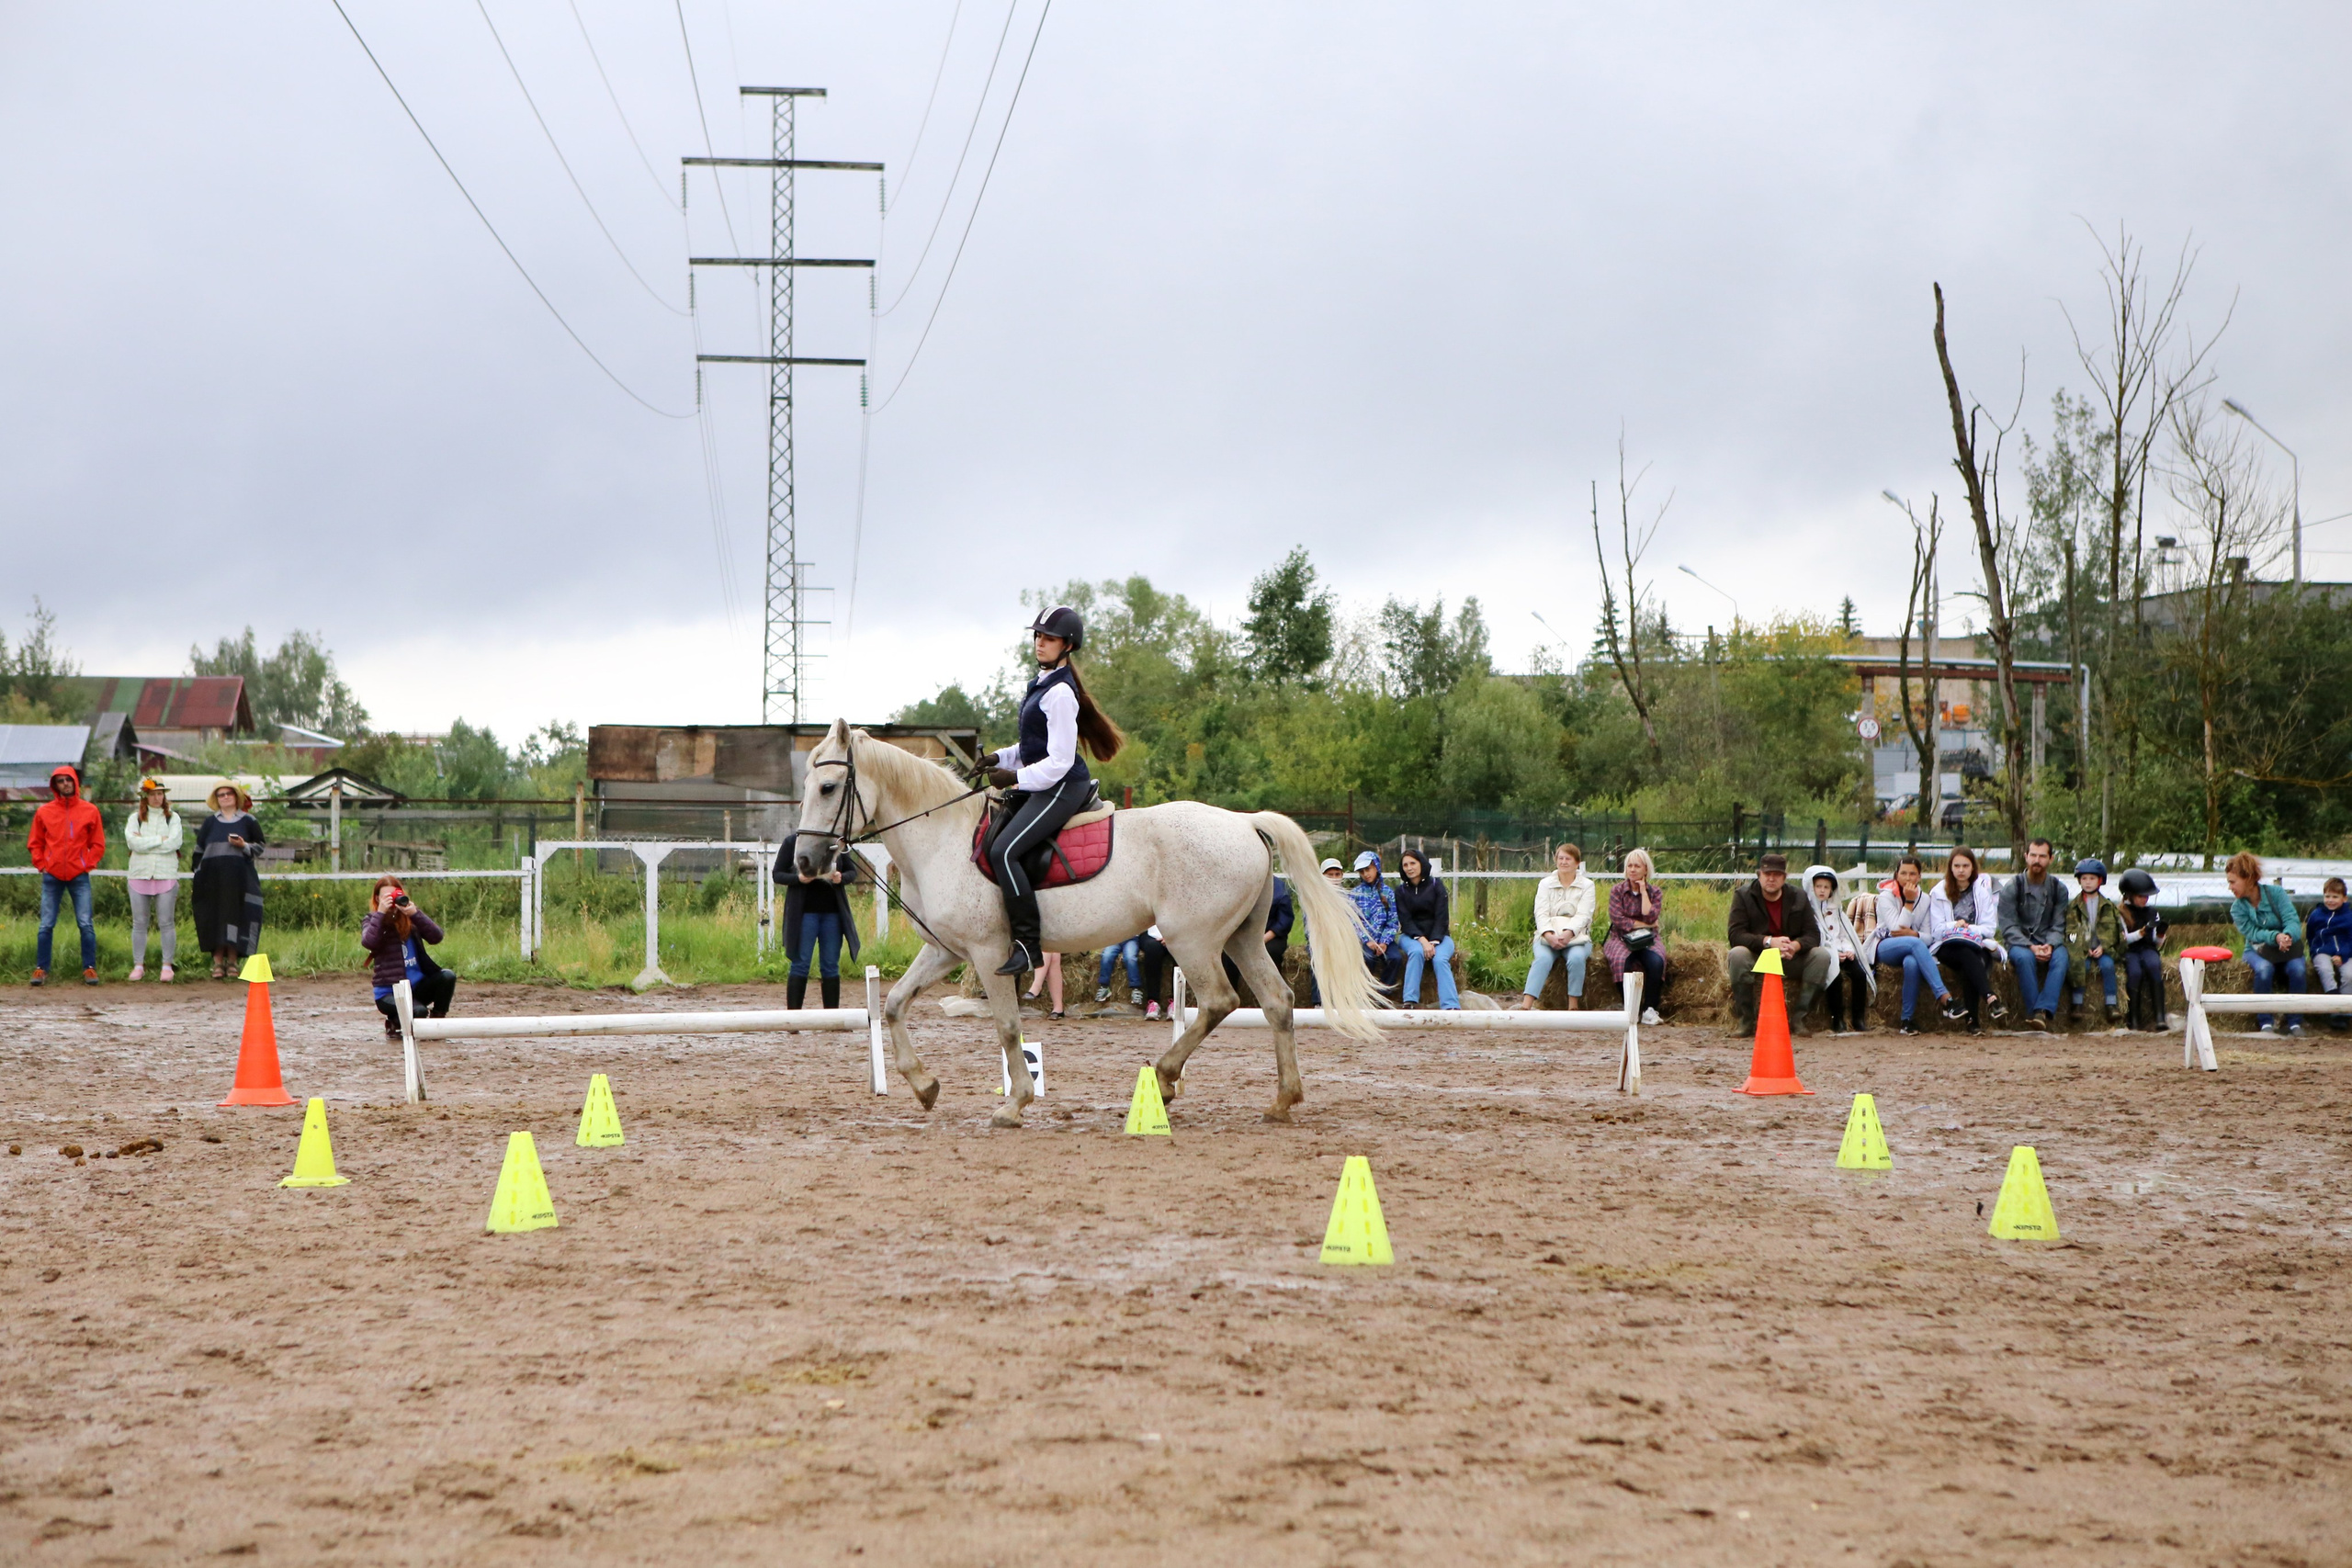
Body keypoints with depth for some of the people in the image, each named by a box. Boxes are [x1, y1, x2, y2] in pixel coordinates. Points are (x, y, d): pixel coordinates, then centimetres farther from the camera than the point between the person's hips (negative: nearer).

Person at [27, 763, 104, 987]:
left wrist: (88, 864, -3)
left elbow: (98, 844, 8)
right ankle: (41, 969, 6)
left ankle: (90, 968, 0)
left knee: (85, 925, -5)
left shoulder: (89, 811, 3)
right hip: (52, 876, 1)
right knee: (47, 925, 1)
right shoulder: (44, 812, 5)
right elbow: (34, 843, 11)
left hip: (79, 876, -1)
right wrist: (42, 865, 1)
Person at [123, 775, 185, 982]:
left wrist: (145, 842, -8)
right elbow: (132, 841, -9)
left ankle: (167, 966, 3)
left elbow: (175, 842, -9)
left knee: (166, 923, -2)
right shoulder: (135, 818, 9)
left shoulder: (173, 818, 7)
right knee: (139, 923, 4)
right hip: (140, 874, 1)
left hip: (166, 876, -1)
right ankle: (138, 966, 9)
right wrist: (160, 839, -9)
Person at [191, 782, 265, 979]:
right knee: (214, 919, -2)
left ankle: (232, 961, 3)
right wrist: (197, 878, 8)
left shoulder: (248, 821, 8)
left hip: (239, 878, -1)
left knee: (236, 917, -3)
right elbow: (199, 850, 13)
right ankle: (218, 962, 1)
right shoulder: (209, 822, 12)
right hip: (212, 879, 1)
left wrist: (244, 845, -11)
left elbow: (259, 847, 9)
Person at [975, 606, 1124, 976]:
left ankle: (1028, 944, -21)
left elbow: (1059, 761, -20)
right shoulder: (1041, 684, 14)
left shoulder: (1059, 694, -17)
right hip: (1040, 785, 11)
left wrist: (1017, 777, -19)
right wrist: (1001, 758, 9)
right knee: (989, 845, 7)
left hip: (1062, 788, -11)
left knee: (1005, 851, -23)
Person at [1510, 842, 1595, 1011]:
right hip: (1548, 936, 0)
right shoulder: (1545, 884, 12)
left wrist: (1567, 934, -26)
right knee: (1543, 958, -31)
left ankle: (1573, 1007, -27)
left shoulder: (1587, 886, 8)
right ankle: (1525, 1006, -45)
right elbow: (1541, 914, -2)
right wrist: (1550, 935, -22)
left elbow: (1583, 915, -6)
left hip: (1576, 936, 0)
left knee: (1576, 958, -34)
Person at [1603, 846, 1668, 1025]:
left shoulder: (1654, 892, 7)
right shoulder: (1617, 890, 4)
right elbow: (1617, 920, -9)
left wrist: (1643, 891, -6)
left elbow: (1650, 917, -11)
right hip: (1622, 939, -1)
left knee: (1656, 961, -33)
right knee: (1621, 961, -36)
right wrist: (1644, 924, -8)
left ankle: (1650, 1009, -22)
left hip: (1648, 940, 1)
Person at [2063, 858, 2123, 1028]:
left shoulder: (2108, 906, 11)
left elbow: (2113, 931, 7)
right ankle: (2077, 1004, -22)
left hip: (2102, 949, 1)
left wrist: (2103, 947, -10)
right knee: (2080, 965, -30)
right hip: (2080, 949, 0)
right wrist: (2085, 949, -11)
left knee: (2107, 965, -28)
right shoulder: (2073, 906, 8)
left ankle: (2111, 1005, -24)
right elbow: (2070, 931, 2)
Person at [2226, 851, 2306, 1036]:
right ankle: (2265, 1022, -25)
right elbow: (2252, 933, -16)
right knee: (2264, 969, -35)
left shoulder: (2275, 892, -9)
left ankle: (2295, 1023, -19)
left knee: (2297, 969, -33)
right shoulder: (2238, 908, -5)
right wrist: (2275, 937, -35)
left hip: (2287, 947, 0)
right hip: (2257, 950, 0)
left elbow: (2292, 920, -17)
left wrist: (2287, 936, -40)